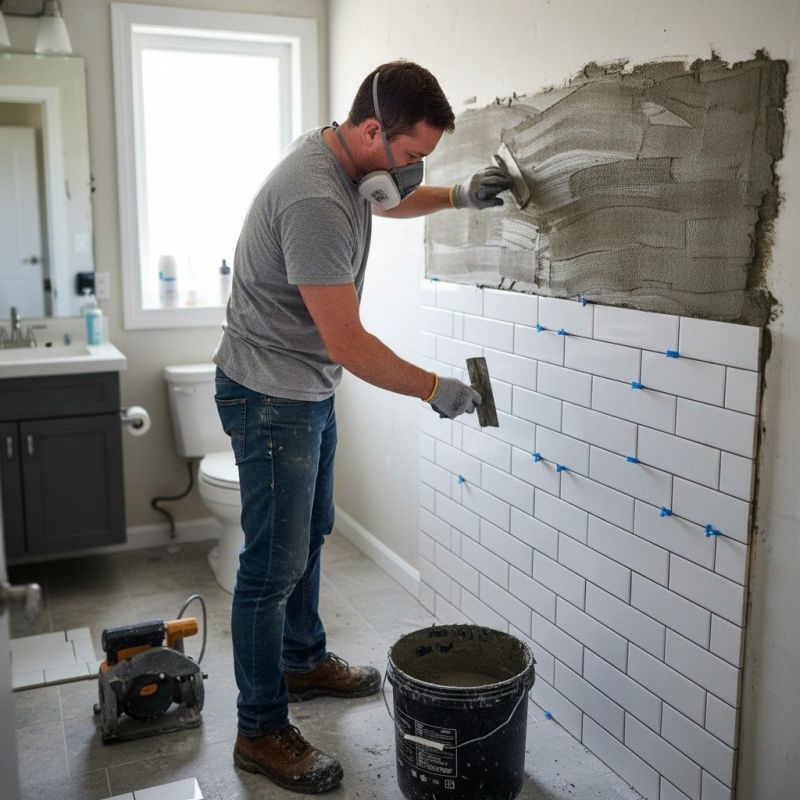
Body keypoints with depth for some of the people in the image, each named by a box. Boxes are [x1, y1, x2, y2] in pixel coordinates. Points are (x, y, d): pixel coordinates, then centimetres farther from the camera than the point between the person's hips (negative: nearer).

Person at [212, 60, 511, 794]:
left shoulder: (346, 158, 1)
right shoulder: (315, 202, -30)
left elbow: (388, 203, 26)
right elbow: (348, 343, -28)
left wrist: (457, 196, 10)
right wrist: (436, 390, -18)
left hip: (309, 390, 10)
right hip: (270, 396, -10)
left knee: (309, 534, 22)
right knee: (275, 565, -1)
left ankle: (304, 663, 42)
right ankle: (261, 732, 14)